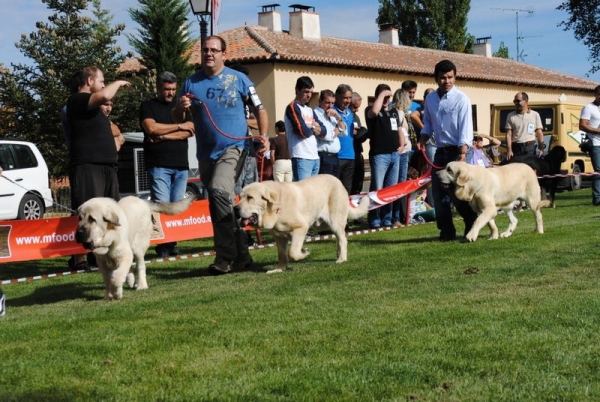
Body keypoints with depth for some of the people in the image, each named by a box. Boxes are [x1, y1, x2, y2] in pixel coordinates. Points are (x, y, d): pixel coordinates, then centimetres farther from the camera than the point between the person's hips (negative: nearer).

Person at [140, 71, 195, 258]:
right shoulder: (148, 106, 8)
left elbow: (190, 131, 3)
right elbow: (151, 128, -10)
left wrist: (163, 136, -7)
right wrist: (179, 127, -3)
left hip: (181, 165, 4)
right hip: (159, 165, -4)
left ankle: (172, 244, 4)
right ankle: (162, 245, -7)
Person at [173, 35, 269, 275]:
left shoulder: (238, 79, 1)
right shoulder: (191, 83, 8)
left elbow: (259, 109, 6)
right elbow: (177, 119, 12)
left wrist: (263, 135, -10)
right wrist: (181, 108, -11)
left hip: (233, 147, -5)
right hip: (206, 154, 5)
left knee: (219, 190, -27)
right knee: (220, 207, 9)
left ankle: (226, 256, -23)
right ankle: (241, 255, 22)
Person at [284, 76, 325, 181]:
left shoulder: (310, 110, 21)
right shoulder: (292, 107, -5)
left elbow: (323, 129, 14)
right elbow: (303, 131, -15)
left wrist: (314, 128, -5)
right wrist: (313, 128, 5)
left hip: (315, 157, 9)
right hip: (301, 158, -8)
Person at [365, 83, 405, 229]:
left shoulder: (394, 111, 18)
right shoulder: (371, 110, -3)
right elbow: (374, 111, -28)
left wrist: (402, 144, 11)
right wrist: (382, 94, -17)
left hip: (394, 154, 7)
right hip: (379, 155, -7)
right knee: (377, 188, -8)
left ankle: (387, 219, 16)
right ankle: (374, 220, -5)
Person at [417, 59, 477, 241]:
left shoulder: (461, 99, -11)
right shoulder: (430, 99, 6)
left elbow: (465, 129, -16)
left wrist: (463, 154, -27)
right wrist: (422, 141, -2)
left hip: (456, 151, -6)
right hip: (440, 151, 6)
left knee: (458, 192, -8)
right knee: (439, 193, 6)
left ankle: (472, 229, 5)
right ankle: (446, 232, 16)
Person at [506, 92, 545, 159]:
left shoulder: (535, 115, 7)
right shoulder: (511, 116, 6)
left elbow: (539, 133, 7)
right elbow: (509, 134, 2)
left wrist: (541, 149, -2)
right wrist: (509, 150, -9)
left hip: (530, 148, 0)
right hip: (516, 148, 0)